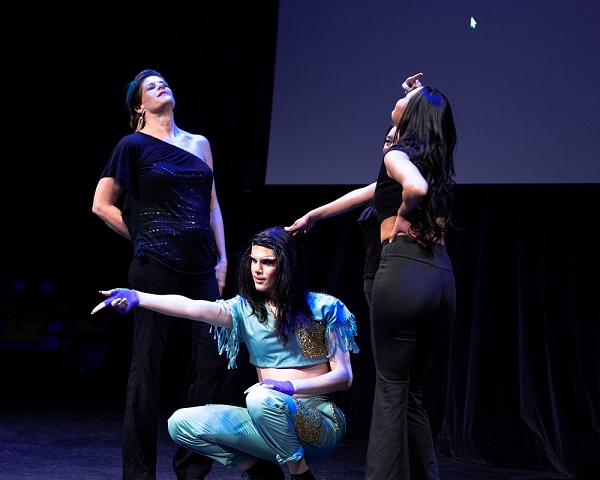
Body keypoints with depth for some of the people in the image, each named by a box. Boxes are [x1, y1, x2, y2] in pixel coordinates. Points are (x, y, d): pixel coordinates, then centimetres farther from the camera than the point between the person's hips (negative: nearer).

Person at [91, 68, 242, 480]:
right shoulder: (134, 145, 3)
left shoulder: (200, 144, 18)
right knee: (148, 363, -1)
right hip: (156, 266, -5)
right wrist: (146, 238, 2)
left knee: (214, 360, 0)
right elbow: (103, 205, 3)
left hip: (201, 266, 5)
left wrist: (222, 258, 9)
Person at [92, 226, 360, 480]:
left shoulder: (323, 308, -3)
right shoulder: (245, 309, 5)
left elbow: (344, 376, -5)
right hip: (272, 419, 5)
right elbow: (192, 307, -13)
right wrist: (137, 297, -29)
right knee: (182, 423, -9)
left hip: (318, 421, -5)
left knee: (262, 397, -36)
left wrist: (292, 386, -22)